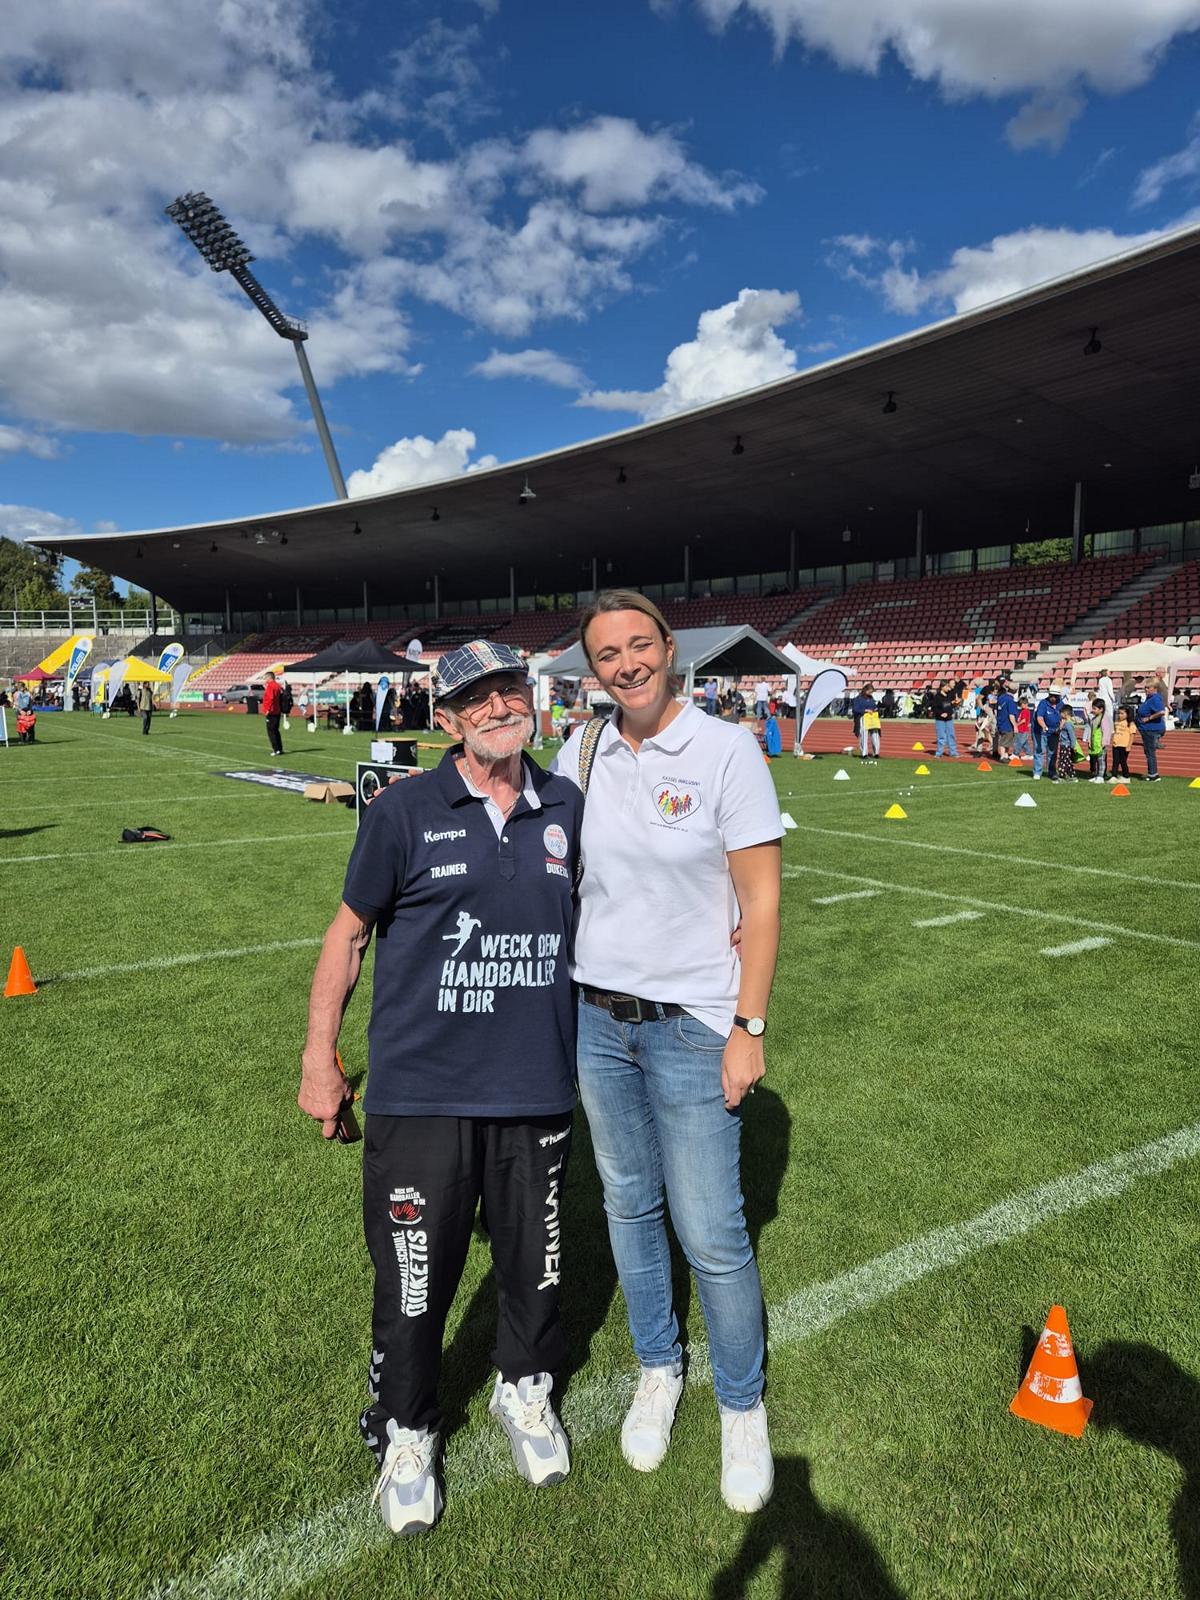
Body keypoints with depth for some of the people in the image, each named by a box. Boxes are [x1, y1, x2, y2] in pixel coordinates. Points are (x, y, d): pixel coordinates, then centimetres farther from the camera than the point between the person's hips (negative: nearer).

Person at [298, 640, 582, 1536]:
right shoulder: (404, 812, -8)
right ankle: (406, 1431, 39)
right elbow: (350, 932, 0)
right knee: (415, 1275, 10)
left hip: (539, 1089, 3)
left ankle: (525, 1389, 48)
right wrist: (320, 1056, 2)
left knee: (536, 1259, 18)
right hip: (421, 1092, -3)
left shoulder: (568, 809, 2)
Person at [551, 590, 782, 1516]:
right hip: (596, 1020, 5)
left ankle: (743, 1406, 28)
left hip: (691, 1028, -4)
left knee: (712, 1235, 3)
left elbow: (761, 899, -10)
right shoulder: (578, 757, 3)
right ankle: (658, 1369, 40)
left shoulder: (726, 751, -11)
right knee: (629, 1205, 18)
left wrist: (749, 1030, -12)